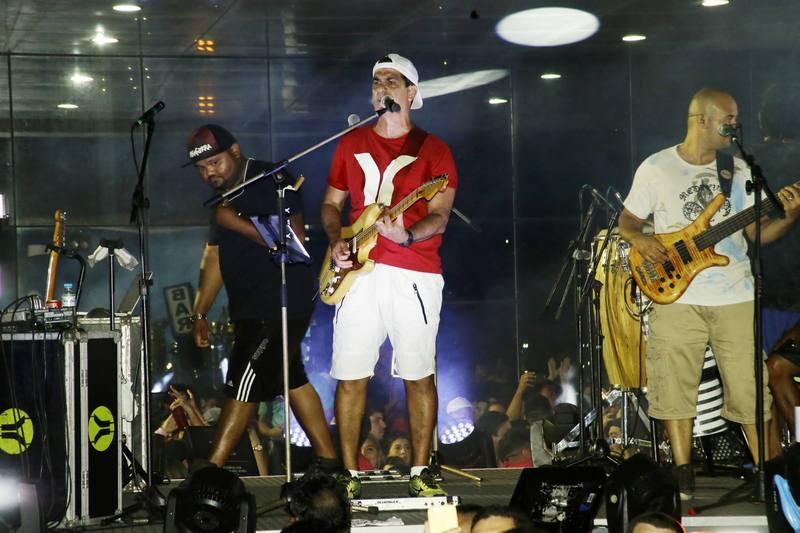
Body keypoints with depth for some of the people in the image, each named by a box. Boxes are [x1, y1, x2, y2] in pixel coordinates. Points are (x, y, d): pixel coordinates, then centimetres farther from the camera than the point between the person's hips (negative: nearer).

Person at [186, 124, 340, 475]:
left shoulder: (271, 182, -14)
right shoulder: (224, 195, 14)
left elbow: (293, 239, -24)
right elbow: (214, 256, 18)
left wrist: (236, 223, -22)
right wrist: (199, 313, 14)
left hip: (281, 306, -10)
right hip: (251, 309, 10)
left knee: (243, 385, -10)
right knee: (293, 380, 13)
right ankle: (327, 459, 20)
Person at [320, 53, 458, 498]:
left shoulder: (433, 149, 2)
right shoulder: (352, 143, 14)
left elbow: (440, 217, -5)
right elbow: (332, 203, 19)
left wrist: (407, 236, -25)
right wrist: (336, 241, 0)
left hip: (414, 273, -3)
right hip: (359, 272, 3)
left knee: (419, 375, 1)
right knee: (351, 376, 1)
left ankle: (421, 472, 12)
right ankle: (349, 473, 10)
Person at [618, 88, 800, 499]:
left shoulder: (738, 169, 8)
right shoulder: (656, 168, 1)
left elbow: (758, 232, 9)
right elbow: (627, 221, 8)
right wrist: (641, 241, -14)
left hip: (735, 296, 2)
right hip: (677, 296, -2)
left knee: (750, 387, -1)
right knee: (675, 385, 0)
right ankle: (683, 472, 12)